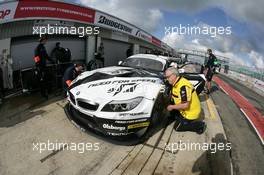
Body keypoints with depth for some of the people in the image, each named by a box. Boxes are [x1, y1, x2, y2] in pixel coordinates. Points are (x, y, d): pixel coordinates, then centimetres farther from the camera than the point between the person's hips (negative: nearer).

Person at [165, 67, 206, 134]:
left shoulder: (183, 86, -32)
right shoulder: (176, 83, -1)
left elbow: (185, 105, -32)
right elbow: (174, 96, 13)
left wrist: (172, 107, -21)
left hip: (190, 113, -9)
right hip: (184, 110, 9)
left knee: (178, 127, 2)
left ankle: (199, 125, 7)